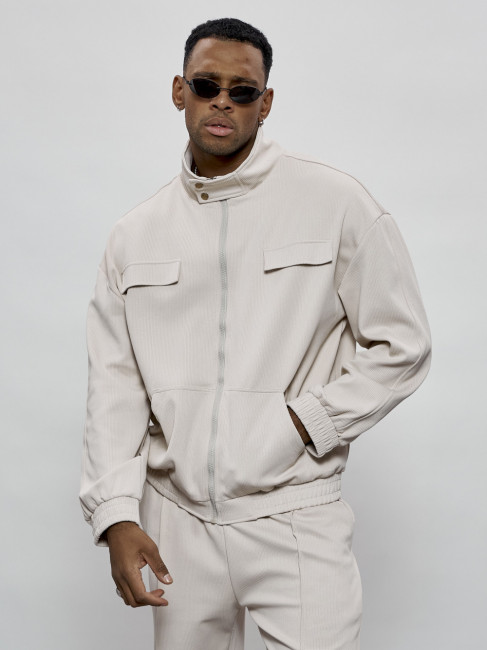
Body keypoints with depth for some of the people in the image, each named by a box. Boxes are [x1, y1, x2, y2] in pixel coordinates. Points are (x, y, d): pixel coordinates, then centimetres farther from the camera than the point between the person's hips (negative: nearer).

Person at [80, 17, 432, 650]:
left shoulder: (336, 203, -3)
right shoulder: (135, 235, 7)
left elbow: (401, 346, 0)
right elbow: (114, 383, 4)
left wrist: (303, 422, -9)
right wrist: (117, 516, -6)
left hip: (294, 517, -3)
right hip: (175, 518, 3)